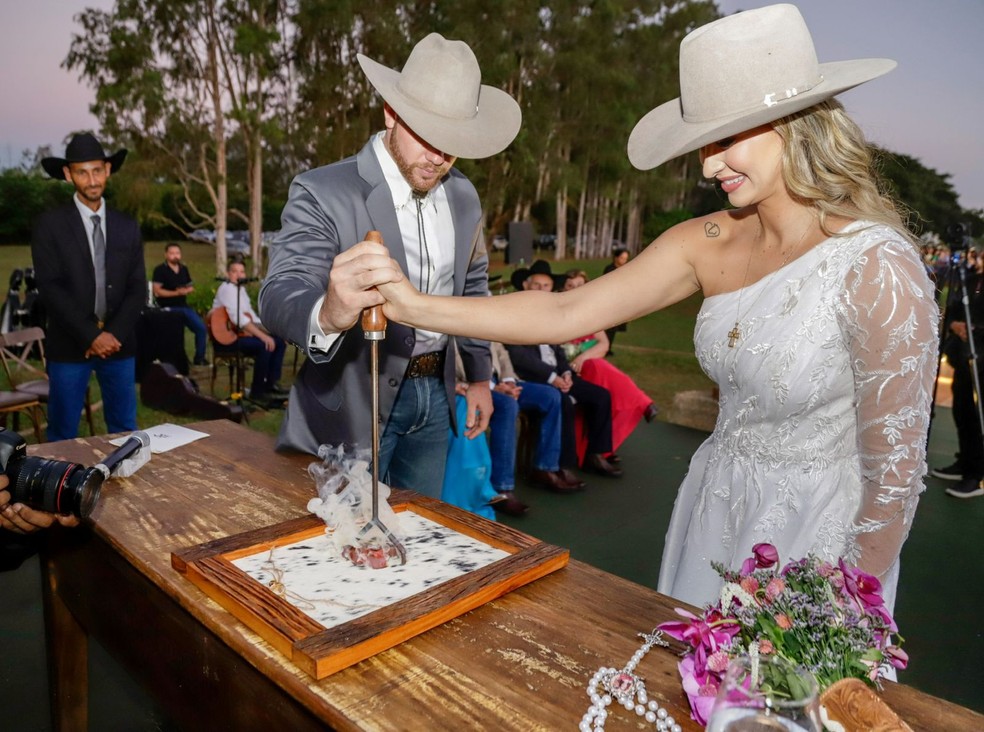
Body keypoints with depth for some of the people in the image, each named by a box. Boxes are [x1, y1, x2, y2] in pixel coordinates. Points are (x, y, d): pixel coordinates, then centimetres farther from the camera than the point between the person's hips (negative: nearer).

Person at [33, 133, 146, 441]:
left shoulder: (127, 227, 8)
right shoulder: (50, 224, -2)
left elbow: (138, 288, 4)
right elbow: (50, 288, -9)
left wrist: (114, 335, -9)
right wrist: (91, 336, -15)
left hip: (119, 343, 3)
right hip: (70, 345, -2)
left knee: (125, 430, 9)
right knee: (63, 433, 5)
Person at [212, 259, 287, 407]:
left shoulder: (241, 289, 15)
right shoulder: (227, 289, -16)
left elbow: (251, 316, 16)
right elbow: (238, 319, -27)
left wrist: (267, 331, 0)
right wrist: (263, 336, -28)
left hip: (242, 332, 10)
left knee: (279, 342, 2)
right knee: (265, 346, -28)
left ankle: (271, 384, 3)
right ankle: (257, 392, -18)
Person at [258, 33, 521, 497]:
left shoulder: (463, 197, 3)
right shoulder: (322, 193, -16)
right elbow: (280, 295, -28)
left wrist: (479, 375, 14)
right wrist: (327, 313, -50)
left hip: (435, 395, 5)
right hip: (353, 403, -5)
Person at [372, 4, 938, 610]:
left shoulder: (877, 268, -23)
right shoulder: (708, 243, -6)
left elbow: (896, 470, -17)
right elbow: (566, 314, -10)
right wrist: (414, 305, -16)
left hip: (814, 534, -5)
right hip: (715, 506, 6)